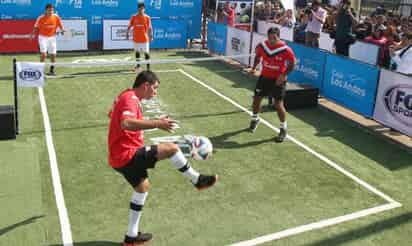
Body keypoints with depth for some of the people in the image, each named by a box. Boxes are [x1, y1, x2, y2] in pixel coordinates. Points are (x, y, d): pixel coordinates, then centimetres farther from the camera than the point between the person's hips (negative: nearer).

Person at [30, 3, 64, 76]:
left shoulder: (56, 17, -8)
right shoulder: (41, 18, -14)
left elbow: (61, 26, 1)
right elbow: (36, 27, -4)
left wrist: (62, 30, -20)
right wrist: (32, 35, -15)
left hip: (52, 37, 3)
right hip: (43, 37, -3)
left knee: (53, 54, 5)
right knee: (43, 54, -15)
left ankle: (52, 70, 23)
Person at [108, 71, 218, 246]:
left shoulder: (126, 97, 14)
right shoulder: (130, 99, -18)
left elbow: (112, 115, 33)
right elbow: (126, 123, -38)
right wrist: (157, 123, -40)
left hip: (120, 156, 11)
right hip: (127, 155, -11)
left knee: (142, 186, 22)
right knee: (171, 148, -14)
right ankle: (197, 180, 6)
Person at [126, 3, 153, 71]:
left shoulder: (147, 17, -3)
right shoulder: (134, 17, 0)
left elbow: (150, 28, -3)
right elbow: (129, 26, 6)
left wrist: (151, 36, -15)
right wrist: (127, 34, -3)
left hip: (144, 39, -2)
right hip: (136, 39, 2)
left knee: (146, 53, -5)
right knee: (137, 52, 15)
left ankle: (148, 67, 1)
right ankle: (138, 66, 30)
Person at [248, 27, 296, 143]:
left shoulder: (285, 49, -21)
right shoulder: (262, 45, -8)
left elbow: (292, 63, -11)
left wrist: (283, 75, -19)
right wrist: (254, 67, 1)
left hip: (278, 79, -5)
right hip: (264, 76, 5)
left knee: (278, 104, -8)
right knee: (256, 98, 12)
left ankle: (284, 128, 12)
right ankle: (255, 119, 42)